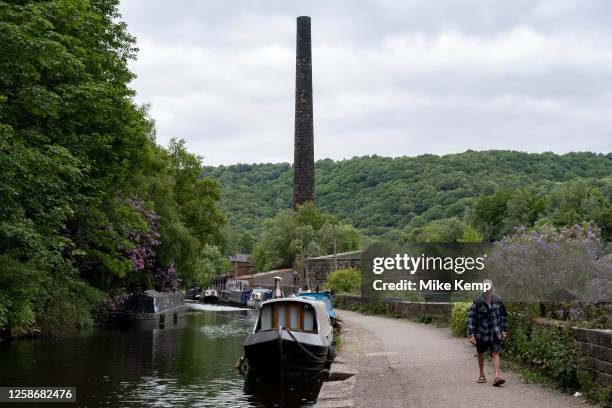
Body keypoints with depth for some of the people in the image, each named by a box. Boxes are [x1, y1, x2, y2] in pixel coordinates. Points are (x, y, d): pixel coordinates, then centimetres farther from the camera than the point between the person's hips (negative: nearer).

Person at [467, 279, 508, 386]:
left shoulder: (498, 300, -1)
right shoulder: (478, 302, -11)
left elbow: (504, 315, 12)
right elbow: (471, 318, -9)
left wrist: (504, 330, 10)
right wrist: (471, 334, -15)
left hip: (495, 332, 1)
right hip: (481, 333, -1)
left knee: (495, 353, -11)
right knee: (481, 354, 13)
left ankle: (497, 376, -18)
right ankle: (482, 375, 30)